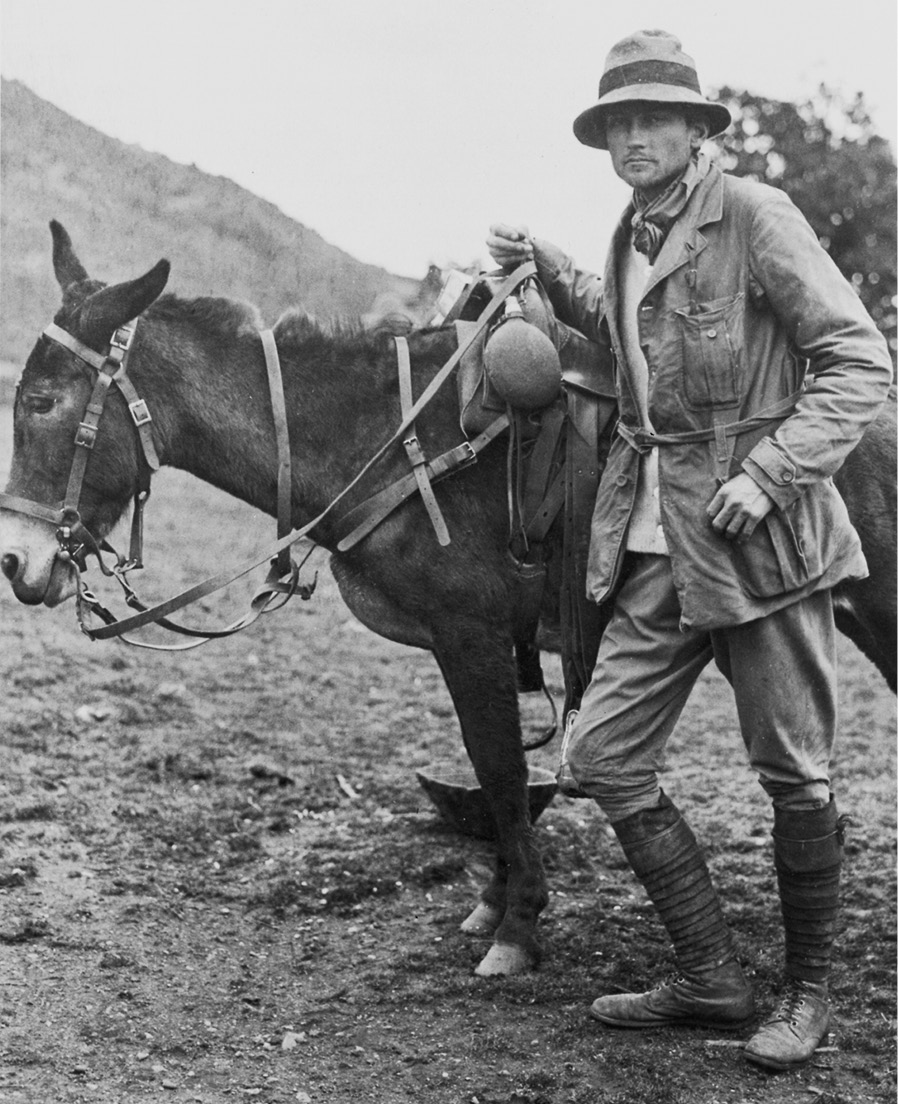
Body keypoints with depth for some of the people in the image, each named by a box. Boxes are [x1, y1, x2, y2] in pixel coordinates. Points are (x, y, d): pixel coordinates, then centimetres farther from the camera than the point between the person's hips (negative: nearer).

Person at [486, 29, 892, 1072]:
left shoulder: (754, 215, -8)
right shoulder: (629, 239, 14)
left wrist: (768, 473, -21)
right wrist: (548, 271, 21)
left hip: (762, 530, -7)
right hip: (658, 545, 7)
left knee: (795, 776, 3)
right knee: (598, 757, 3)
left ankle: (807, 990, 24)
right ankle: (710, 977, 16)